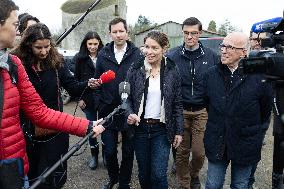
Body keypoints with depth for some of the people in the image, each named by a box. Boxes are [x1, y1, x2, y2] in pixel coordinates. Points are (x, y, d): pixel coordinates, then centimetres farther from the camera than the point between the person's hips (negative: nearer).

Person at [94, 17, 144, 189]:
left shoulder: (137, 55, -6)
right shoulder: (103, 54, 3)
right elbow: (98, 80, 9)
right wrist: (101, 101, -2)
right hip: (108, 111, 2)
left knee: (128, 151, 13)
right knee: (109, 150, 12)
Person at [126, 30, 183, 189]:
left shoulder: (172, 72, -3)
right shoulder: (135, 70, -2)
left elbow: (178, 104, 0)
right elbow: (128, 97, 4)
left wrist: (179, 131, -1)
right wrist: (130, 114, -16)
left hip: (162, 129, -1)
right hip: (140, 128, 2)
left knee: (158, 175, -3)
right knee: (143, 173, 14)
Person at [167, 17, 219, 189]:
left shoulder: (211, 56, 0)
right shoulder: (172, 56, -2)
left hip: (202, 111, 0)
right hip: (179, 111, 0)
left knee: (199, 151, 2)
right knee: (182, 151, 9)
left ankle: (194, 174, 35)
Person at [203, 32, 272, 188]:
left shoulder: (259, 77, -12)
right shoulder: (211, 74, -2)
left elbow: (265, 111, 1)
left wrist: (257, 135, 9)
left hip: (245, 145, -2)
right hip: (216, 144, 2)